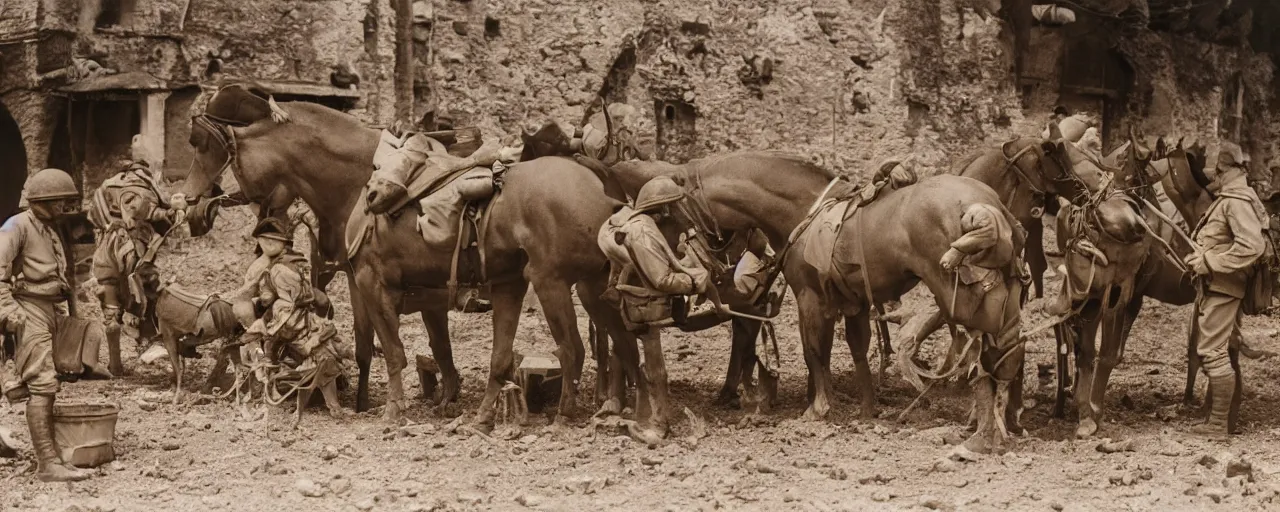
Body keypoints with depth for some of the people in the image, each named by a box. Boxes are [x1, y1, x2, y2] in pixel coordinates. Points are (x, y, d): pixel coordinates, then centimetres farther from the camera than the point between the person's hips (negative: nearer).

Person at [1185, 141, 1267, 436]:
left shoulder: (1236, 201, -16)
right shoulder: (1226, 199, 16)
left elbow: (1252, 246, -27)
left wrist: (1209, 263, -23)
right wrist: (1199, 258, 6)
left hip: (1221, 286, -11)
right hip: (1217, 287, 11)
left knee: (1212, 352, -9)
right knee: (1226, 353, 15)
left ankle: (1219, 424, -5)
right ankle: (1228, 419, 24)